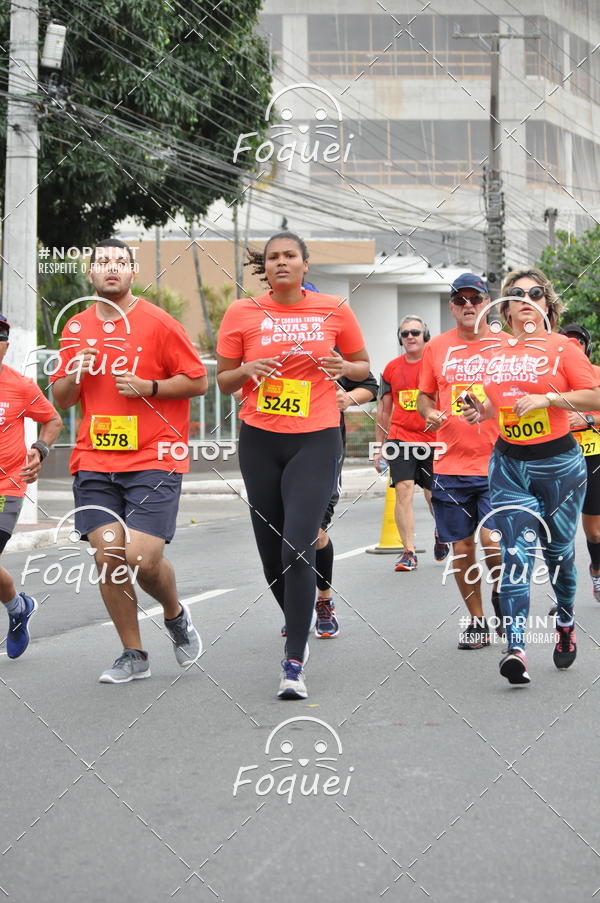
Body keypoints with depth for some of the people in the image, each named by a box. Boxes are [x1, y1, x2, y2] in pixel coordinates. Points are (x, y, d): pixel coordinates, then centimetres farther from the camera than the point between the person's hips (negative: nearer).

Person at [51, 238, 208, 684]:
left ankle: (176, 615, 20)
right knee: (108, 557, -1)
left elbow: (198, 381, -1)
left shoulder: (158, 323, -3)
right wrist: (74, 374, -5)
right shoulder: (76, 329, 11)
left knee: (143, 559, -13)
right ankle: (134, 656, 14)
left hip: (153, 460, -4)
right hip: (95, 464, 4)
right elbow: (60, 399, 17)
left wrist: (146, 387, -14)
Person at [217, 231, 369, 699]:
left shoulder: (335, 310, 3)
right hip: (260, 441, 2)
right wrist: (247, 370, -13)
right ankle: (297, 623, 38)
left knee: (298, 549, -15)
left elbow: (364, 366, 14)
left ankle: (294, 666, -11)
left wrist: (344, 368, -8)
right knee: (271, 550, 8)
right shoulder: (242, 313, 3)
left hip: (316, 440, -2)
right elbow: (223, 380, 9)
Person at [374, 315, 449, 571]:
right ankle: (409, 552, -9)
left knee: (433, 495, 8)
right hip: (400, 439, 1)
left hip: (432, 439, -1)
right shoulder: (392, 368, 7)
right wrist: (380, 446, 13)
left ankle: (440, 533, 40)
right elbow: (384, 410, 14)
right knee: (403, 491, -12)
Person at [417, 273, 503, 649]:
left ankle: (502, 590, 18)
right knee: (462, 548, 6)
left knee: (492, 540, -14)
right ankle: (477, 622, 22)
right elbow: (424, 394, 17)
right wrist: (430, 413, -4)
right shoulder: (436, 347, 7)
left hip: (497, 465, -2)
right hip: (450, 466, 3)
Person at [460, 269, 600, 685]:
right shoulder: (497, 353, 9)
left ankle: (566, 622, 40)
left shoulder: (561, 347, -5)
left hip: (558, 463, -3)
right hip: (508, 463, 3)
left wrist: (546, 398, -20)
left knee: (558, 550, 12)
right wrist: (481, 410, 3)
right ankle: (516, 648, -19)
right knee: (516, 553, -10)